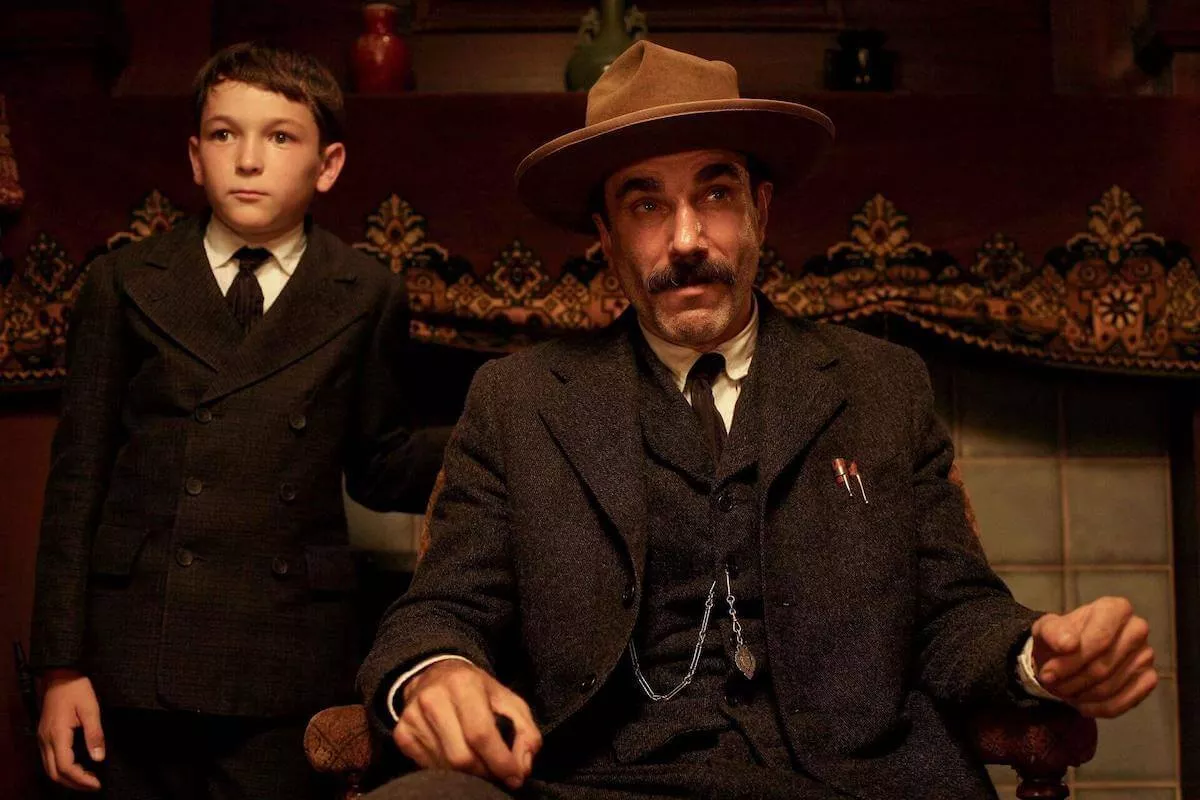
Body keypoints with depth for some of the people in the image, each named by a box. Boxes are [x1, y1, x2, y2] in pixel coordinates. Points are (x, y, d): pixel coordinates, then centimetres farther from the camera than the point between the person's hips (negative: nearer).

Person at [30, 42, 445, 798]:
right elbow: (78, 477, 4)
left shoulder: (368, 296, 4)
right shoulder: (126, 283, 5)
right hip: (136, 657, 1)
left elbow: (378, 465, 9)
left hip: (287, 670, 0)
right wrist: (63, 663, 0)